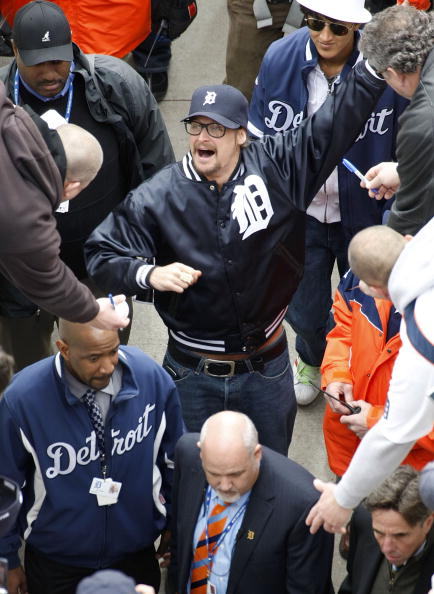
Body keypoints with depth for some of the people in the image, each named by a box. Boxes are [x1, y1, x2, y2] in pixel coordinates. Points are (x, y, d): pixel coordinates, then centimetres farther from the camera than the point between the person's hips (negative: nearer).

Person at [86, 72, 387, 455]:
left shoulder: (277, 168, -10)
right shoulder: (158, 197, -13)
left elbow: (340, 118, -10)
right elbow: (101, 254, -9)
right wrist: (150, 274, -26)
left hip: (267, 367, 1)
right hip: (192, 374, -1)